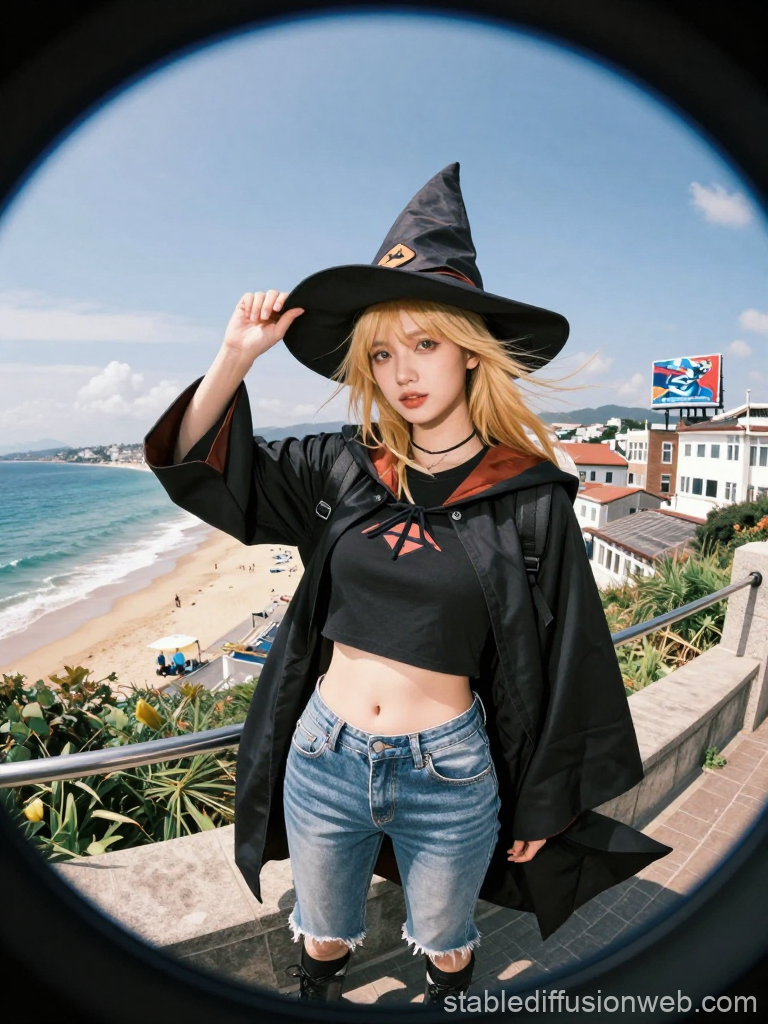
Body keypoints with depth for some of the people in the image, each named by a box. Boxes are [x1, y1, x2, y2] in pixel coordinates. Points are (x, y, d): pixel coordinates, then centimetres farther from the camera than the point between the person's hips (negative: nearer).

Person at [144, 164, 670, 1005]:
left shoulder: (531, 497, -14)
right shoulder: (345, 469, -7)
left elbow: (563, 664, -7)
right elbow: (200, 469, -2)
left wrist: (543, 808, 1)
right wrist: (237, 354, -14)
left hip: (450, 778, -1)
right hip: (321, 760, 2)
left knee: (444, 946, 30)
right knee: (323, 939, 31)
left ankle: (445, 997, 64)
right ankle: (316, 996, 64)